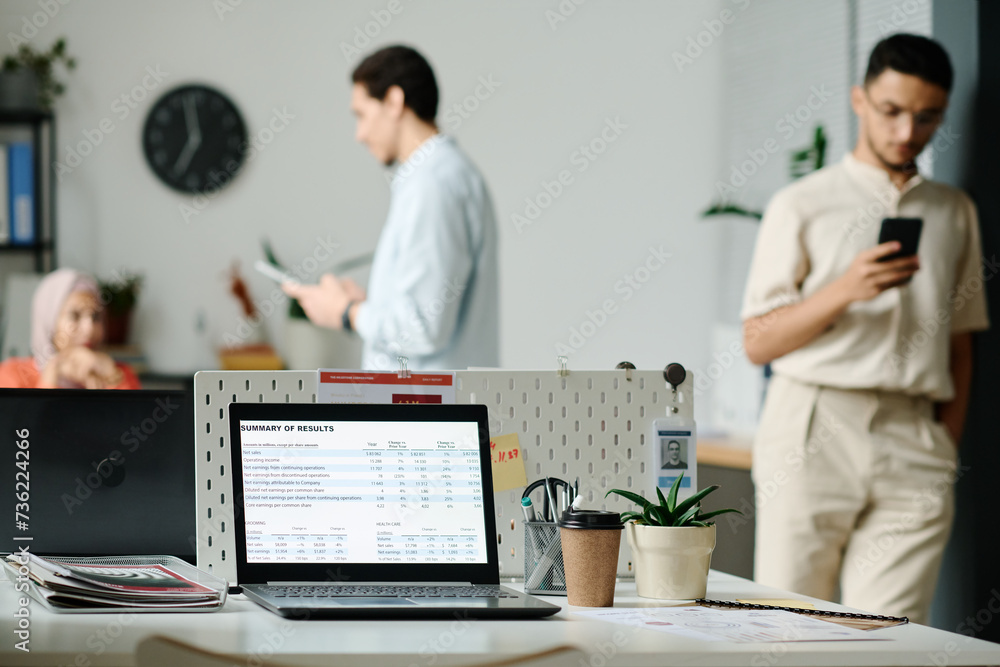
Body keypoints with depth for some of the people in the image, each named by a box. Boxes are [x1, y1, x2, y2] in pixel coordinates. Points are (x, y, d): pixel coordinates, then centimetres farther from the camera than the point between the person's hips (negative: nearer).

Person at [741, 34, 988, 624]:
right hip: (813, 431, -2)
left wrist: (948, 445, 9)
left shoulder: (955, 214, 18)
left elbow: (961, 343, 20)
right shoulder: (802, 205, 7)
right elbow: (758, 342, 2)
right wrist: (845, 291, -12)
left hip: (913, 442, 2)